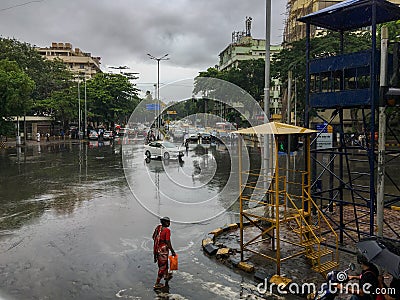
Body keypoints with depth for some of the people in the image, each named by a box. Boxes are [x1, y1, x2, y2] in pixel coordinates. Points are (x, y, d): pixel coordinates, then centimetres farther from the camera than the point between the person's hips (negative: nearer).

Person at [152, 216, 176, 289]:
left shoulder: (158, 227, 1)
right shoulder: (167, 230, -19)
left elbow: (153, 237, 10)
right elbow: (168, 242, -19)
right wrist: (172, 251, -9)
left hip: (157, 249, 8)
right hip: (163, 250, -8)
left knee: (165, 263, 29)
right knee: (162, 267, 5)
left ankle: (166, 275, 49)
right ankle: (157, 284, 11)